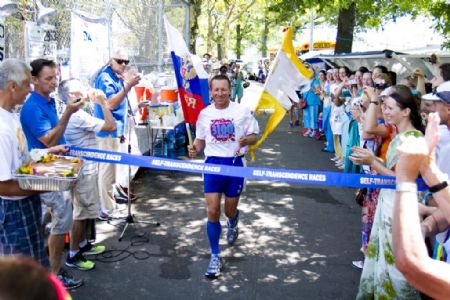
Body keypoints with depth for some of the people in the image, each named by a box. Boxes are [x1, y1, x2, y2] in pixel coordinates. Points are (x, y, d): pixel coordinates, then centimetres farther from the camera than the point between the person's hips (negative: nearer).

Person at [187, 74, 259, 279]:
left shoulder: (242, 111, -3)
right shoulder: (205, 114, 4)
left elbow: (255, 135, 2)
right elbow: (201, 139, 13)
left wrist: (246, 140, -21)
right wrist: (195, 149, -8)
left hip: (235, 163, -1)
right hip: (213, 164, 1)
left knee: (230, 210, 11)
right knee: (213, 211, -5)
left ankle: (232, 224, 51)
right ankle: (215, 256, 10)